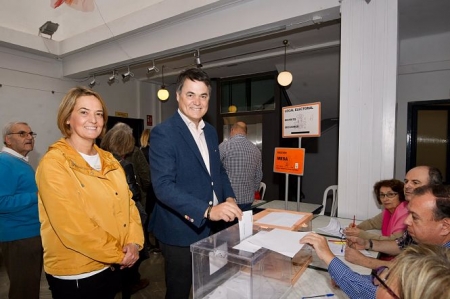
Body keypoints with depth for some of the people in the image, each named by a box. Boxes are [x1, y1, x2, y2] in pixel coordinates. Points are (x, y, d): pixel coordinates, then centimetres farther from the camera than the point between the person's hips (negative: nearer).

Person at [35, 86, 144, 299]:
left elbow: (128, 202, 4)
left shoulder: (109, 160, 5)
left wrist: (133, 242, -10)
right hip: (74, 274, -6)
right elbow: (71, 226, -21)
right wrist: (118, 254, -15)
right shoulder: (53, 163, -15)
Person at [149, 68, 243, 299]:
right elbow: (163, 186, -26)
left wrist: (229, 197, -2)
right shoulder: (163, 133, -18)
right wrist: (207, 210, -35)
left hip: (211, 227, 7)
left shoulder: (210, 132, 6)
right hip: (181, 230, -7)